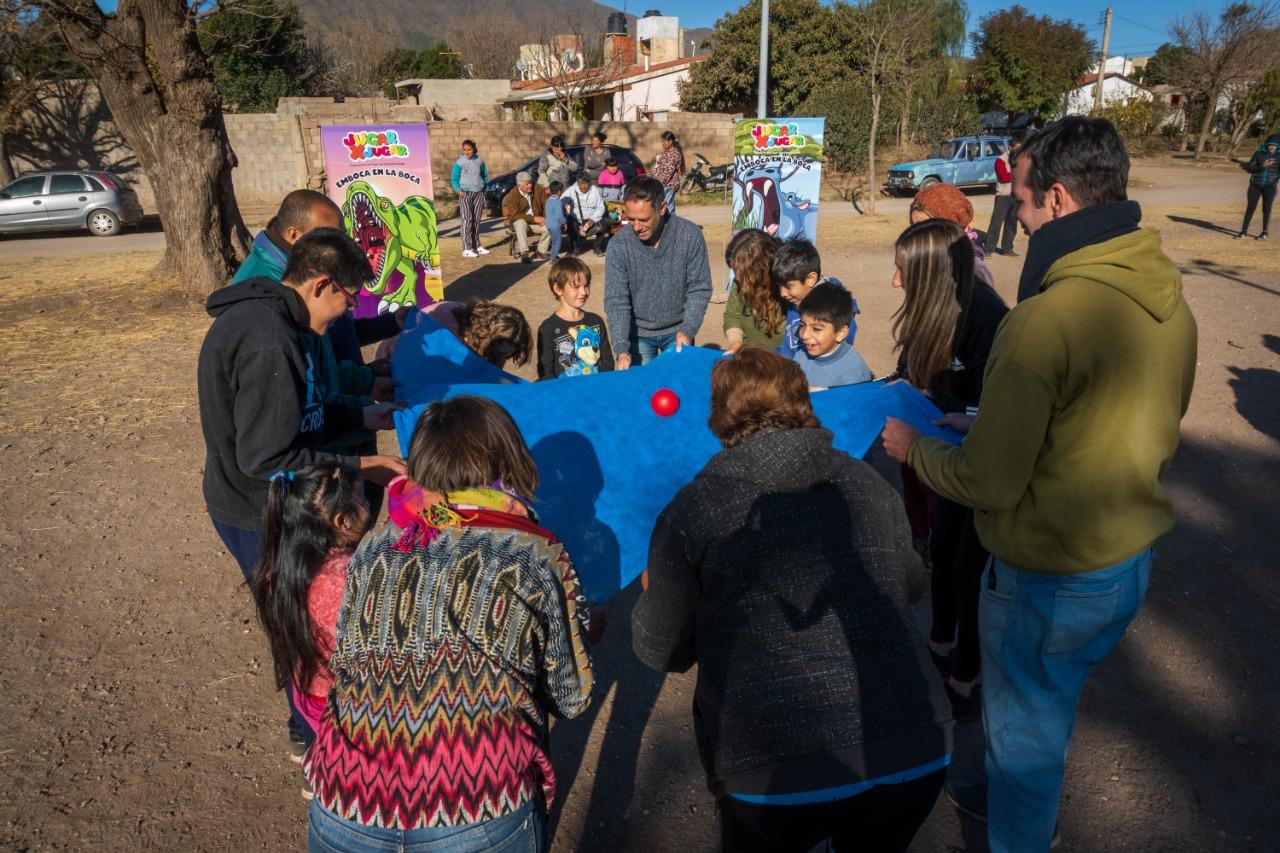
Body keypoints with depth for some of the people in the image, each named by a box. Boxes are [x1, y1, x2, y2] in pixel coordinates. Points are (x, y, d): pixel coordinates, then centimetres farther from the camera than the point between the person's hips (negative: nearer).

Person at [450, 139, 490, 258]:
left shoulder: (479, 161, 8)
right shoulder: (459, 162, -3)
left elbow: (485, 174, 22)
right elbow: (454, 179, -2)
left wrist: (484, 185, 13)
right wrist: (458, 190, -17)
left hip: (479, 193, 4)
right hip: (466, 194, -4)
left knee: (477, 220, 8)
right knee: (467, 220, -10)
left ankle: (476, 246, 18)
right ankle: (466, 249, -14)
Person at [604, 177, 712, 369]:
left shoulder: (690, 235, -15)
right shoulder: (618, 244, -15)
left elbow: (700, 289, -10)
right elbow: (616, 300, -15)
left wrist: (688, 330, -21)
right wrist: (621, 349, -25)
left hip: (678, 331, 0)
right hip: (638, 334, 0)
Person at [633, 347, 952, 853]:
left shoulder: (693, 508, -6)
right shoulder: (866, 482, 4)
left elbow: (663, 652, 4)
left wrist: (651, 593, 25)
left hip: (779, 777, -2)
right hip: (917, 759, 3)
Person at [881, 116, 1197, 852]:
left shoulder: (1046, 320, -28)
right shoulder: (1171, 300, -2)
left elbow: (989, 484, -24)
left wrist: (913, 448, -5)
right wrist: (994, 426, 11)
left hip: (1049, 582, -8)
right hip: (1132, 561, 8)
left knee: (1023, 736, 17)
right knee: (1051, 714, 32)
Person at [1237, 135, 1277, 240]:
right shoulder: (1258, 154, 0)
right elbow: (1248, 169, -4)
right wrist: (1262, 166, -18)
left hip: (1270, 186, 0)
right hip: (1255, 185, 0)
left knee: (1266, 209, 3)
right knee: (1250, 207, -2)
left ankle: (1264, 233, 13)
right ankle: (1244, 231, 5)